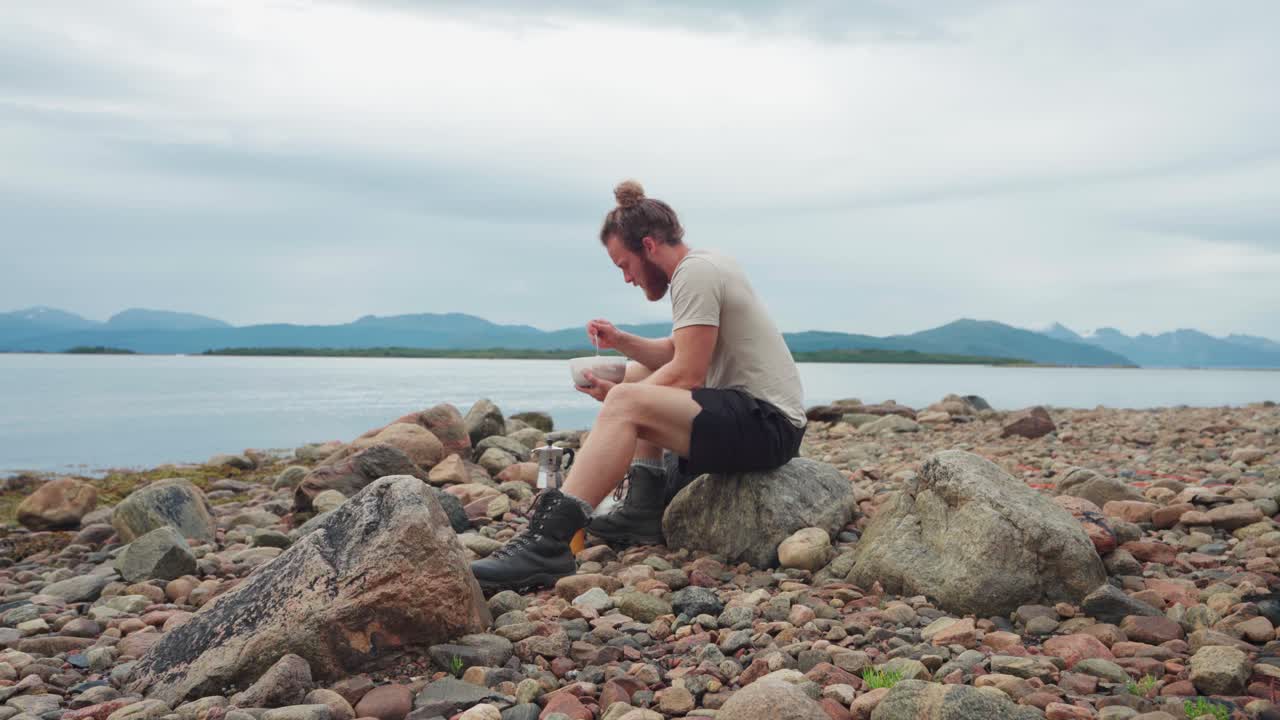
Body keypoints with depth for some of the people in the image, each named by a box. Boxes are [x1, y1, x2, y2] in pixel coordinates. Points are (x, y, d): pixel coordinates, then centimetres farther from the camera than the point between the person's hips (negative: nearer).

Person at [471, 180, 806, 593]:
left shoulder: (695, 272, -14)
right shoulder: (703, 267, 15)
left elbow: (687, 375, -19)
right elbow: (678, 354, 20)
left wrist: (614, 395, -8)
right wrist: (620, 341, 6)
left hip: (770, 424, -11)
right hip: (747, 407, 11)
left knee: (626, 403, -27)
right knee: (637, 374, 22)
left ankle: (547, 544, -33)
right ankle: (644, 511, 9)